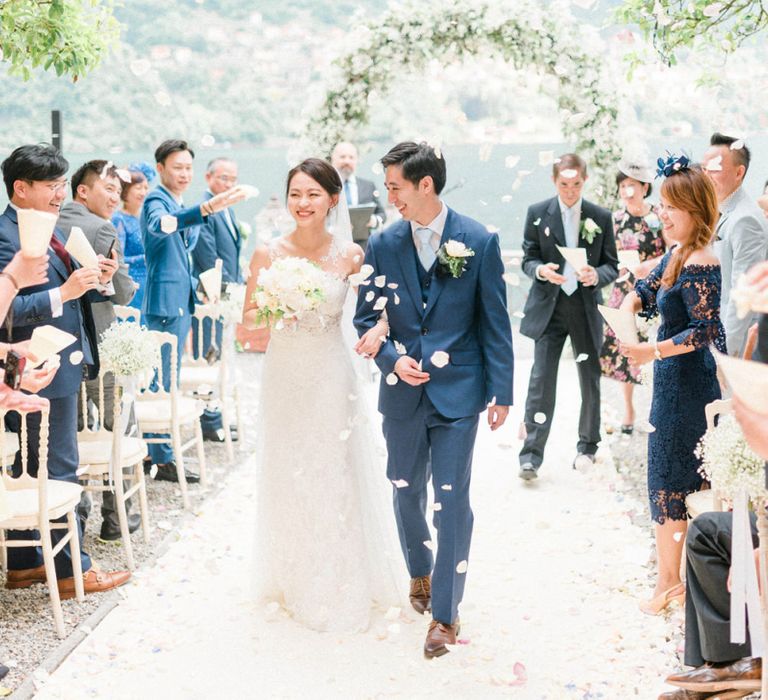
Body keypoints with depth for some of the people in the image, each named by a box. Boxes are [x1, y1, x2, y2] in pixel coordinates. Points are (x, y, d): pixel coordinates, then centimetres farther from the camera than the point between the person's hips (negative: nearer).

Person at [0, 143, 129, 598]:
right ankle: (73, 570, 8)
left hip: (63, 366, 10)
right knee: (60, 473, -2)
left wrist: (95, 281, 2)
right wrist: (64, 292, -28)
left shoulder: (49, 232, 15)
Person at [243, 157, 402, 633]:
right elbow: (248, 322, -3)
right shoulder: (268, 254, -4)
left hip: (332, 377, -1)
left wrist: (378, 330, -28)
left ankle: (339, 586, 24)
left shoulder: (350, 255, -5)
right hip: (285, 377, 1)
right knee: (288, 479, 11)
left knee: (335, 479, 6)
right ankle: (295, 580, 31)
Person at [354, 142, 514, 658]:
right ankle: (420, 572, 42)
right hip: (402, 393, 3)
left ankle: (446, 612, 6)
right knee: (406, 493, 16)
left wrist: (502, 393, -5)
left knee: (452, 501, -4)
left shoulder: (480, 242, -5)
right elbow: (366, 319, 7)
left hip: (458, 392, -3)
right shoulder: (382, 246, 1)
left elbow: (496, 323, -3)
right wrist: (393, 359, -12)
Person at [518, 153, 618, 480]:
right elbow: (528, 258, 4)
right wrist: (541, 270, -19)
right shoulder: (537, 213, 1)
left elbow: (612, 265, 3)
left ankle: (587, 447, 29)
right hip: (548, 307, -1)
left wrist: (596, 275, -19)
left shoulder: (601, 217, 1)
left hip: (586, 307, 1)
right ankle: (531, 455, -4)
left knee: (590, 380, 11)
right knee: (541, 380, -7)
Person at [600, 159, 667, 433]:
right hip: (623, 290, 4)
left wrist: (651, 264, -20)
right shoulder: (616, 218, 6)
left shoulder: (659, 217, -6)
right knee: (622, 348, 7)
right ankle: (628, 408, 23)